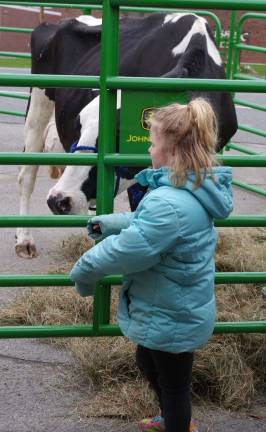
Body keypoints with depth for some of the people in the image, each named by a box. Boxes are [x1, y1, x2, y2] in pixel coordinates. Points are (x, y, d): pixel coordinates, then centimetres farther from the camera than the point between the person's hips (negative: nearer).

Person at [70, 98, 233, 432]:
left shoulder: (169, 204, -35)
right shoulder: (195, 190, -2)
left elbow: (128, 250, -31)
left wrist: (84, 269, -15)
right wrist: (109, 223, 14)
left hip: (171, 318, -10)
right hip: (179, 308, 10)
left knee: (172, 382, 13)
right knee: (148, 364, 32)